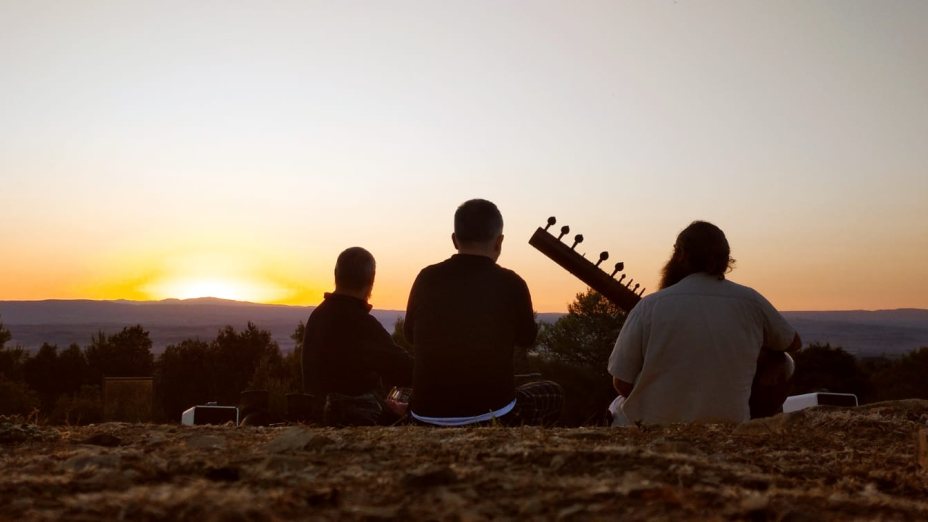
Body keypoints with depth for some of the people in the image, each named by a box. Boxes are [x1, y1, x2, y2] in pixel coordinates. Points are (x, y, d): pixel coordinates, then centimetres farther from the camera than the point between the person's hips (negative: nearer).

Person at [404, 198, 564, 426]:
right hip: (491, 413, -3)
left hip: (427, 414, 3)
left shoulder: (427, 279, -3)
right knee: (552, 393, 26)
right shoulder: (510, 284, -10)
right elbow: (526, 339, 8)